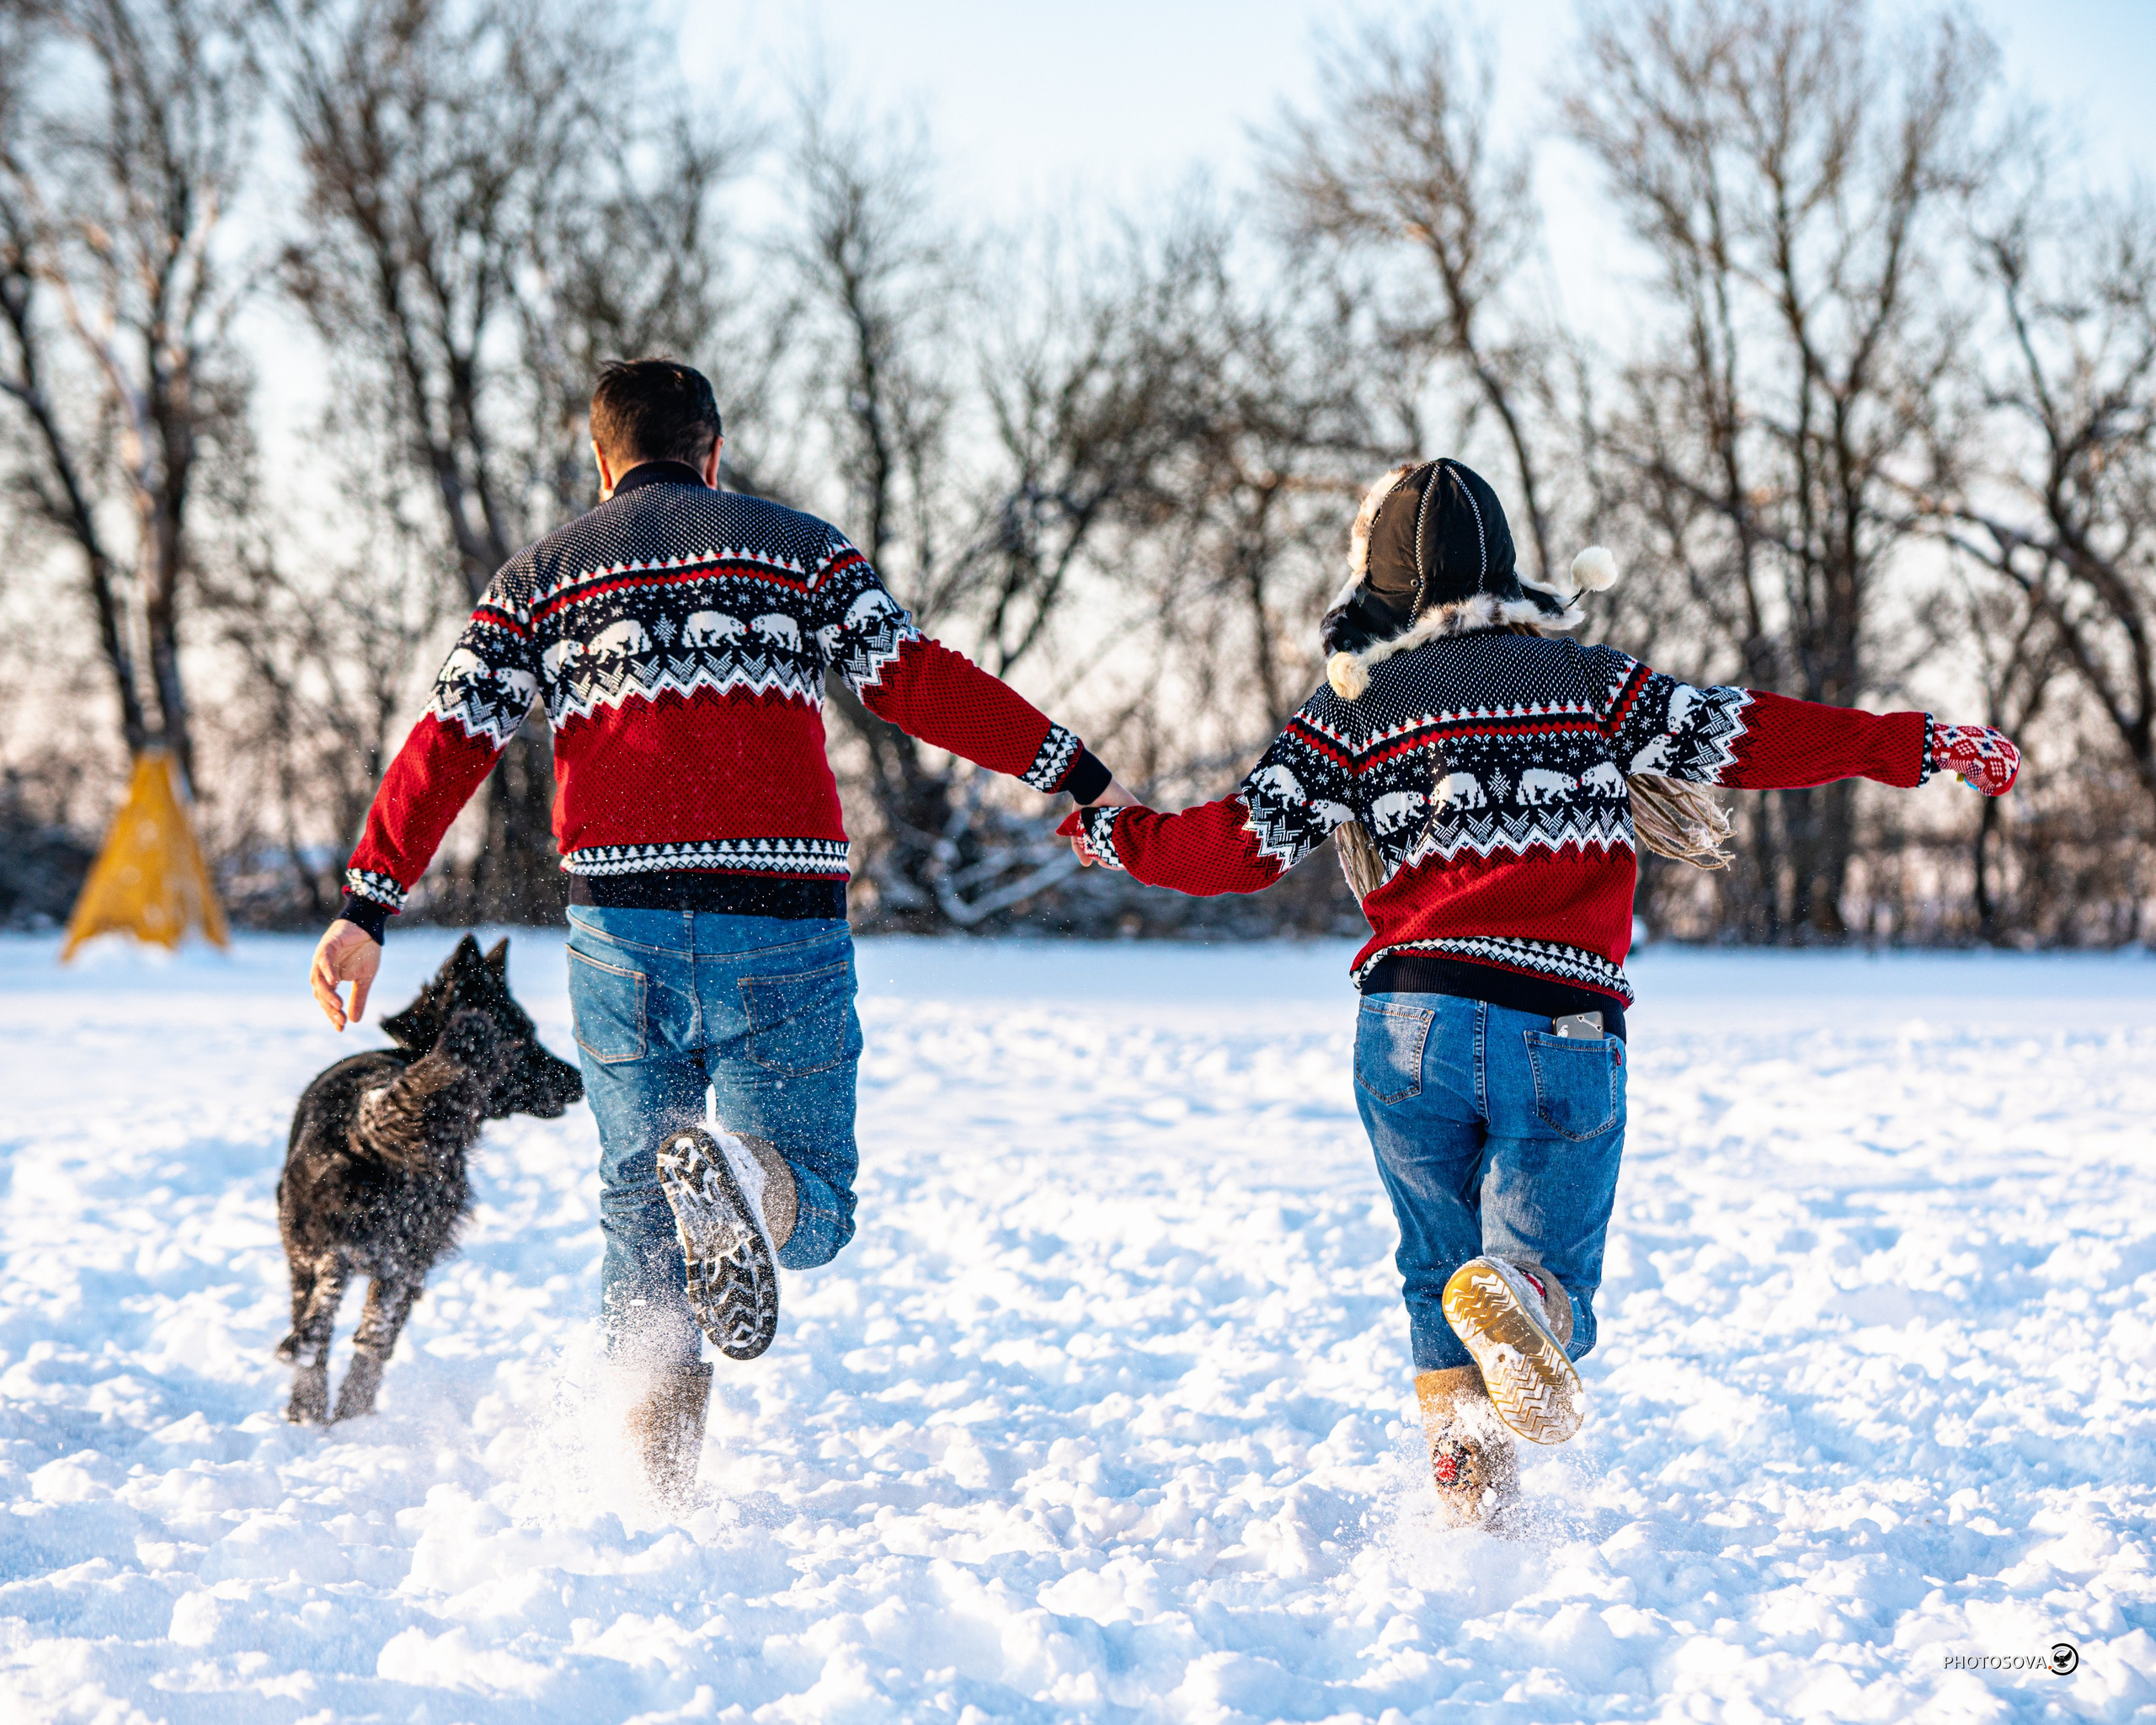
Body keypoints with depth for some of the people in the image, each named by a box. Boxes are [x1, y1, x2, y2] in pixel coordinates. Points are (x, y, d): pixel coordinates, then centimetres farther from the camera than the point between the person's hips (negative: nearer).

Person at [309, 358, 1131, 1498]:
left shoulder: (540, 576, 15)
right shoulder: (800, 548, 11)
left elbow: (449, 743, 7)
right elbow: (920, 685, 0)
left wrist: (367, 908, 7)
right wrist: (1078, 776, 3)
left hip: (624, 929, 1)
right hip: (785, 928, -1)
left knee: (638, 1215, 15)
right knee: (815, 1211, 9)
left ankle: (663, 1480, 0)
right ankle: (747, 1184, -28)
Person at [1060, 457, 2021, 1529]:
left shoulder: (1351, 709, 7)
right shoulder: (1590, 684, 7)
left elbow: (1244, 845, 5)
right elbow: (1750, 740, 3)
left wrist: (1116, 836, 23)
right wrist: (1925, 746, 9)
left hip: (1411, 1028, 1)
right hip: (1564, 1036, -1)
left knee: (1439, 1263, 19)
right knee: (1547, 1270, 6)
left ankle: (1466, 1477, 0)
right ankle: (1514, 1300, -31)